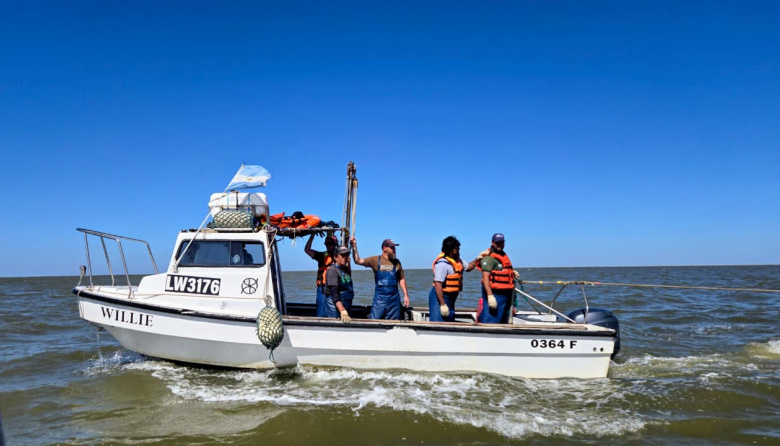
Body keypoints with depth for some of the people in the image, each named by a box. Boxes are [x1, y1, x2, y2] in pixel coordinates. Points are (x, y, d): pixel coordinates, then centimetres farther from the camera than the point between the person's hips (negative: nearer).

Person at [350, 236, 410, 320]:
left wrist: (406, 295, 7)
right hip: (380, 297, -2)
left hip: (394, 298, 3)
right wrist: (354, 247, -17)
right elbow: (358, 261, -5)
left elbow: (401, 279, 12)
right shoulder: (375, 260, 0)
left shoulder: (396, 262, 7)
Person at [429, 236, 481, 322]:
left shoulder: (457, 260, 8)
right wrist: (442, 304, -28)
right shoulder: (442, 264, -23)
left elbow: (468, 267, 29)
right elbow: (438, 285, -26)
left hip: (450, 298, 10)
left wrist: (478, 259, 13)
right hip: (440, 297, -10)